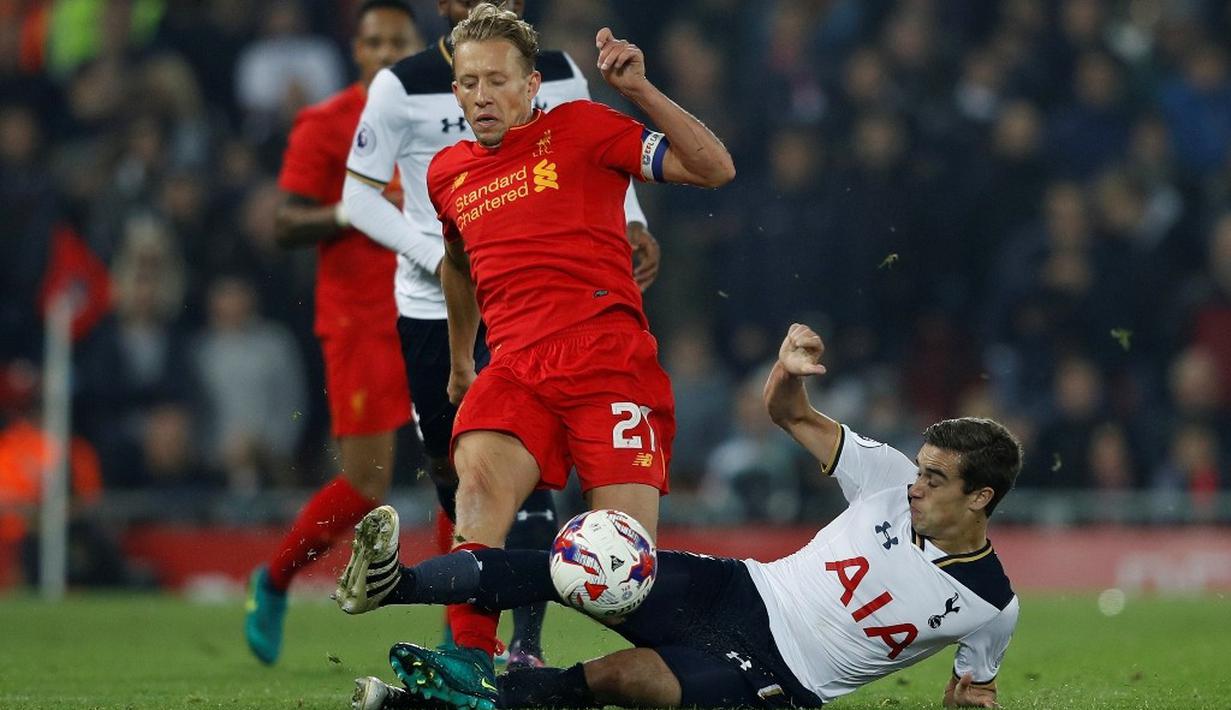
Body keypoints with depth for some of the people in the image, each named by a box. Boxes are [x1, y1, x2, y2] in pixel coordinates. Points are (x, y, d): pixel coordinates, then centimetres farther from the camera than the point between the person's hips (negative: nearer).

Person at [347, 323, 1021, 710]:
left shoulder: (991, 606, -7)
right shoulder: (893, 478, 1)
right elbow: (789, 414, 6)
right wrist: (789, 370, -16)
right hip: (739, 591, 4)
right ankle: (395, 581, -24)